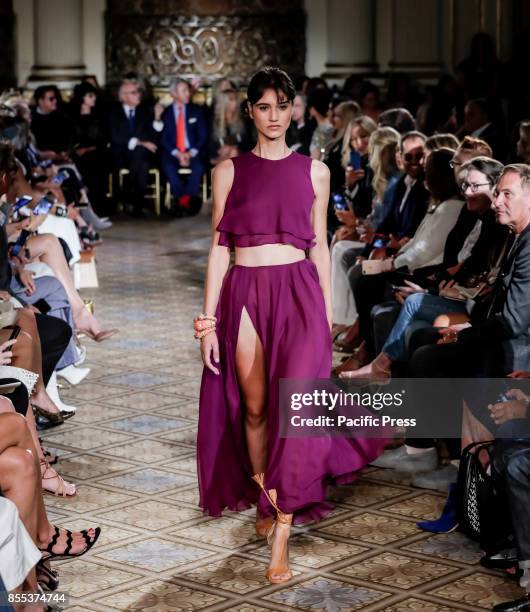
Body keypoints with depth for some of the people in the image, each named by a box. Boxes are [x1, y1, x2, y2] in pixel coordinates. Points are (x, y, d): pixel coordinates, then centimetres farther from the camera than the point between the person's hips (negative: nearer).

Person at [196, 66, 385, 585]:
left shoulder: (313, 171, 8)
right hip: (245, 293, 1)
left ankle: (282, 532, -12)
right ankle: (264, 501, 28)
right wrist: (208, 320, 0)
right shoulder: (229, 171, 6)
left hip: (299, 291, -1)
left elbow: (319, 245, 11)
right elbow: (219, 247, 5)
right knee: (254, 407, 6)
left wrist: (327, 314, 8)